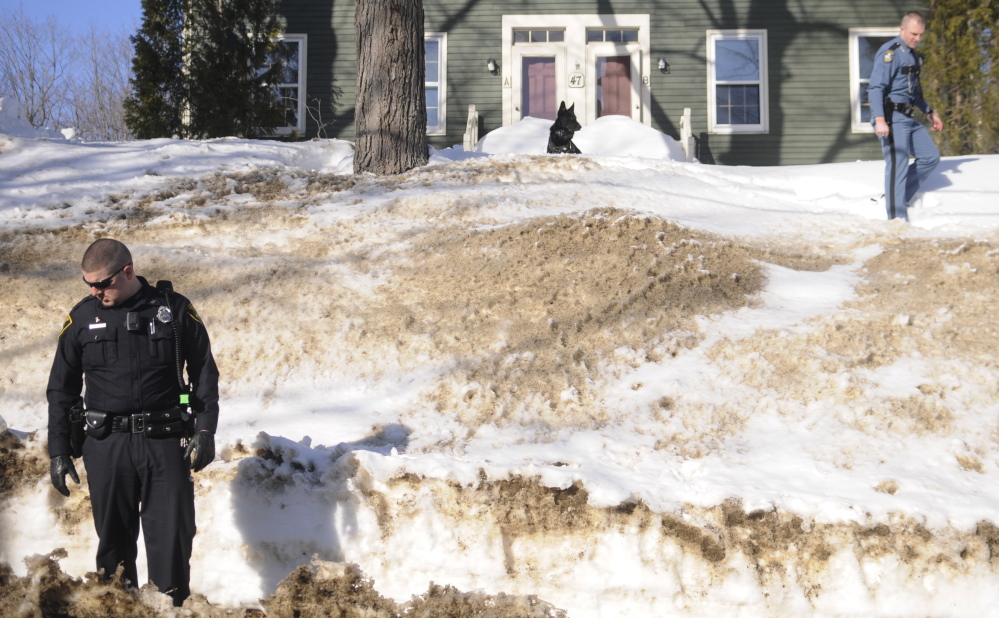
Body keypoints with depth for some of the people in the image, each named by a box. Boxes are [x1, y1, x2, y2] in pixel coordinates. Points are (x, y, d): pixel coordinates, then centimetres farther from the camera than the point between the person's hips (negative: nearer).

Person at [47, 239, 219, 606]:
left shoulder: (175, 310, 0)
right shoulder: (82, 317, 4)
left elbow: (205, 375, 6)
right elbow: (61, 389, 11)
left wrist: (205, 431, -4)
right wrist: (59, 451, 6)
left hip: (166, 442, -1)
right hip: (107, 446, 1)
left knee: (172, 536, 0)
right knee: (113, 539, 8)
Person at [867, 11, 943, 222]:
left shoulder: (912, 55, 18)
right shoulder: (889, 53, -13)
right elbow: (876, 87, -23)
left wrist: (928, 112, 31)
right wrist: (879, 119, -33)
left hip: (907, 118, 10)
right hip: (891, 118, -10)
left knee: (930, 156, 10)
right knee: (897, 165, -13)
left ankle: (900, 197, 12)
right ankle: (897, 217, -12)